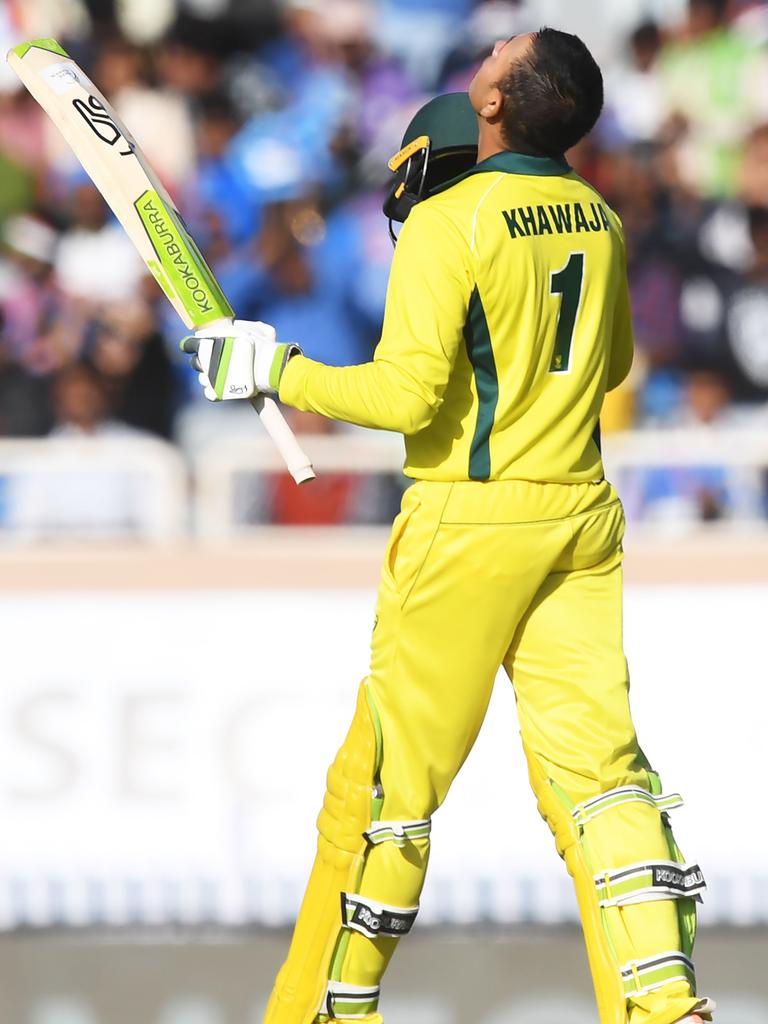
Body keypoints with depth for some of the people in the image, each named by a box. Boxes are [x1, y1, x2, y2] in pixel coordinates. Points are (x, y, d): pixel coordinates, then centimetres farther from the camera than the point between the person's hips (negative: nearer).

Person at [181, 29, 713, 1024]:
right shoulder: (596, 217, 5)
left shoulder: (449, 224, -16)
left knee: (390, 774, 4)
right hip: (581, 517, 6)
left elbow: (407, 394, -20)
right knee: (594, 759, 4)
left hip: (470, 530, -6)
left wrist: (274, 371, -9)